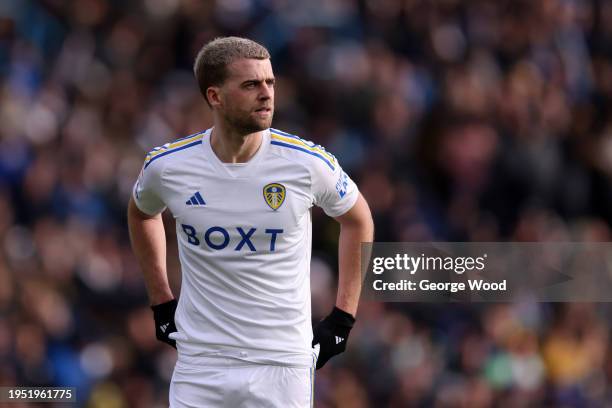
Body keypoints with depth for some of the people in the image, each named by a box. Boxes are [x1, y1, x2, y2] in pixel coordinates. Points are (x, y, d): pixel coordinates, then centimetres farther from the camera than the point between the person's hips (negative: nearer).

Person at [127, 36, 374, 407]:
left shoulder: (307, 163, -7)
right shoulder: (168, 165, -4)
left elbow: (358, 220, 11)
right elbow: (141, 213, 19)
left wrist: (342, 321, 7)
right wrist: (162, 304, 16)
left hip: (283, 363, -1)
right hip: (200, 363, 1)